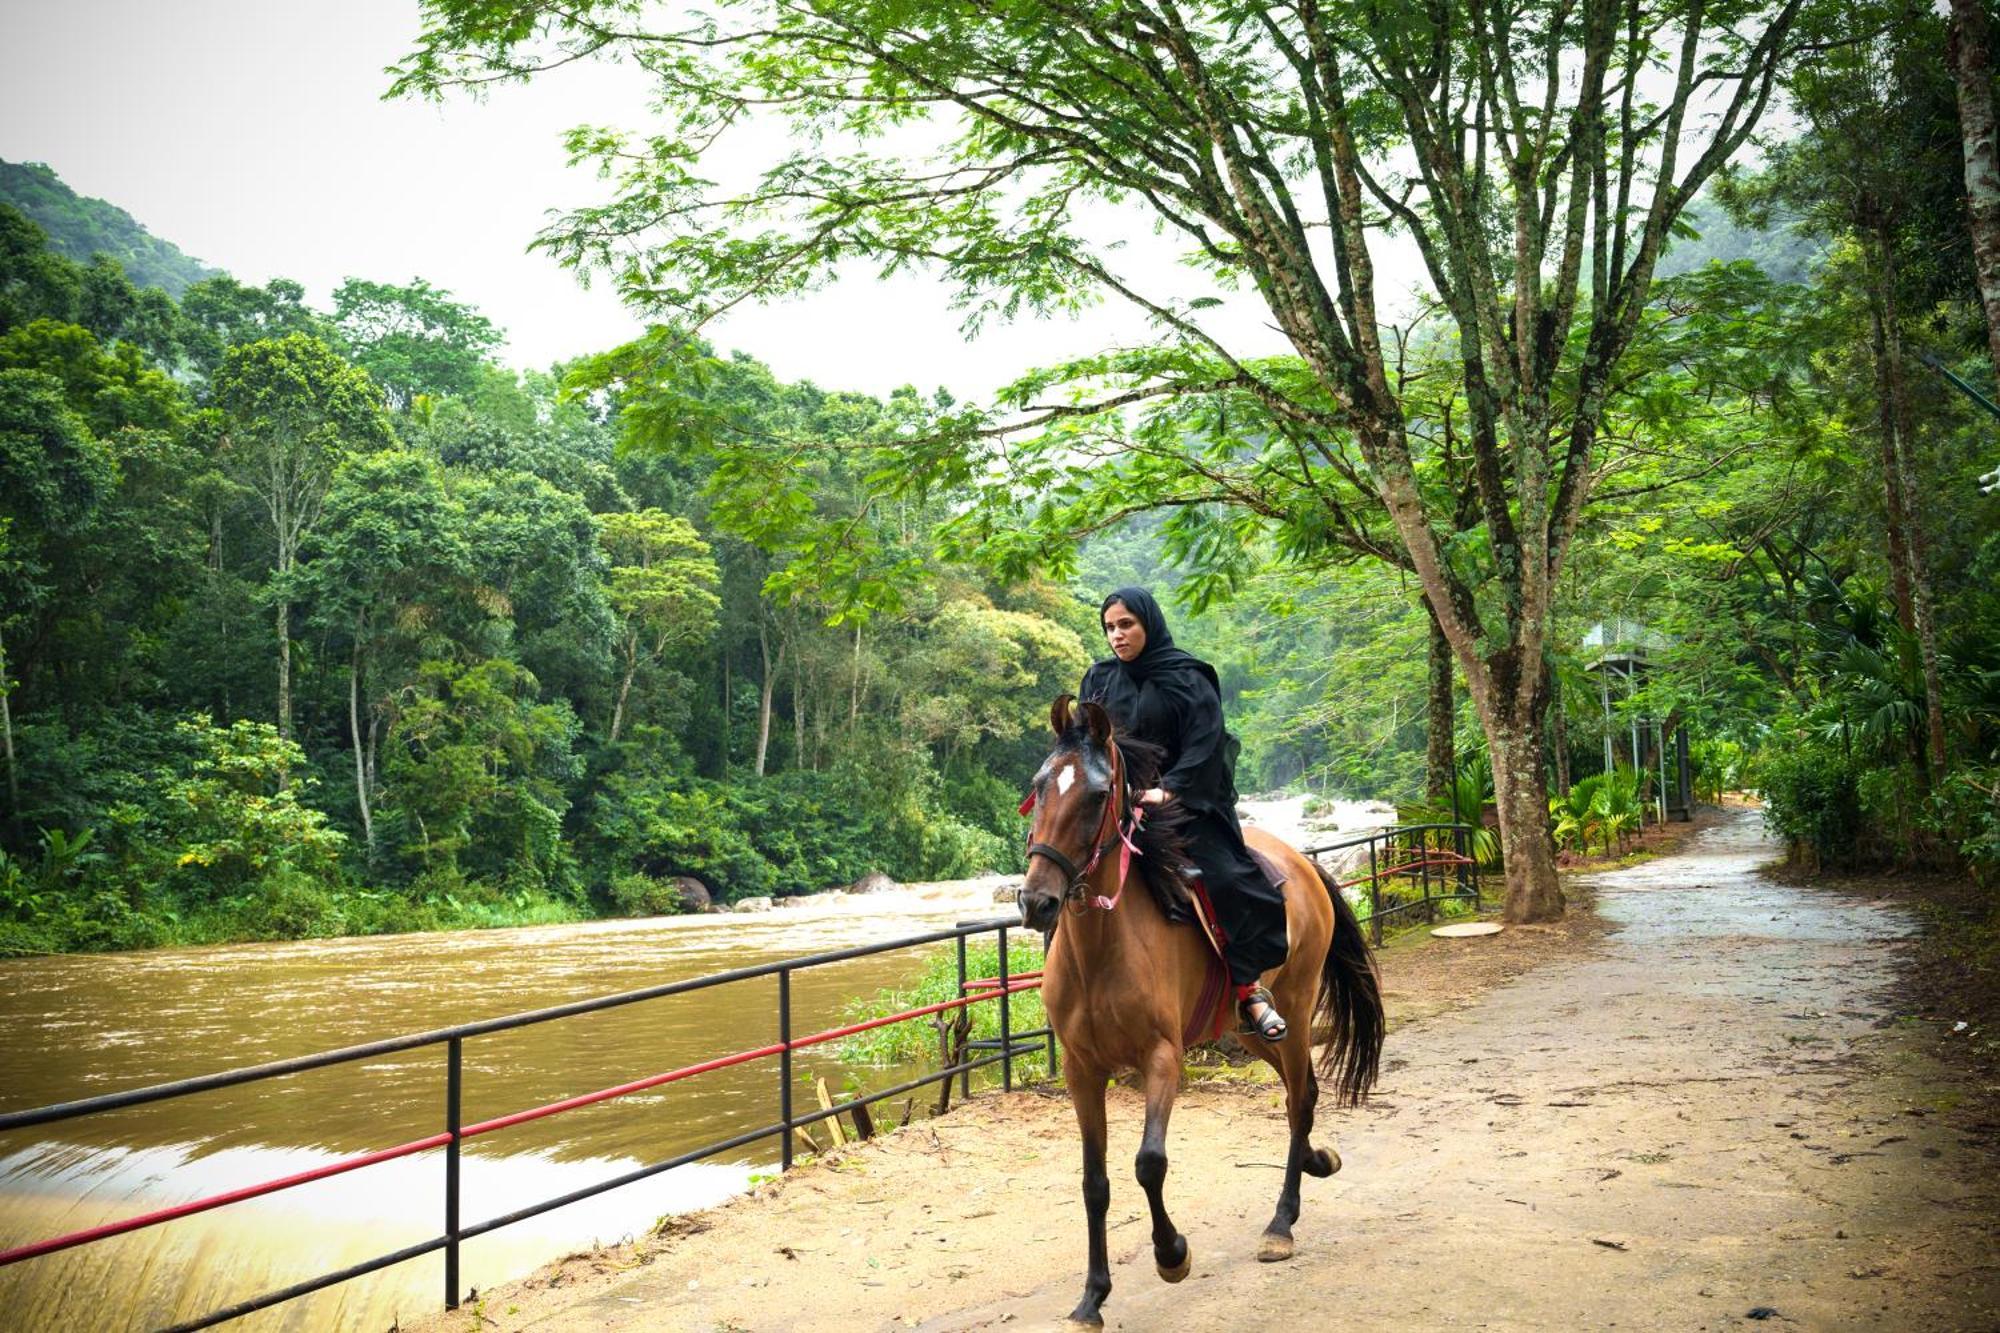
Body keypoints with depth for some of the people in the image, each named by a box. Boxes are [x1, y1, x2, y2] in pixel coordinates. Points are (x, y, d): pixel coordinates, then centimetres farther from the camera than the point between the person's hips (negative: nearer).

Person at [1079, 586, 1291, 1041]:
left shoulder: (1188, 678, -3)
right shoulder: (1099, 679, 9)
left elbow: (1204, 746, -10)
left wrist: (1169, 790, -23)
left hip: (1187, 802, -4)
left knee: (1224, 876, -21)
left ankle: (1249, 987, -12)